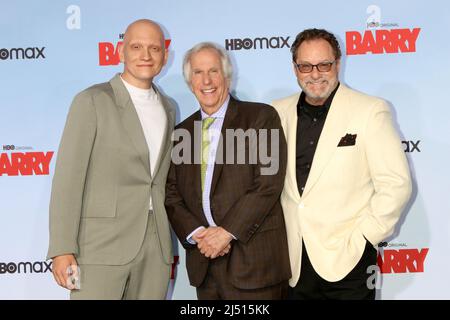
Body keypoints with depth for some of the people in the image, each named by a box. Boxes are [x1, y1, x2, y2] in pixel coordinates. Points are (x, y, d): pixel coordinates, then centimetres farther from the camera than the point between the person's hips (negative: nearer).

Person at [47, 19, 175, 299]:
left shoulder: (168, 109, 14)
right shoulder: (92, 102, -4)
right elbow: (68, 179, -8)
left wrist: (167, 249, 15)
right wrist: (62, 250, -14)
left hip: (156, 249, 5)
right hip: (102, 246, -5)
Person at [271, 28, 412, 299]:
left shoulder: (370, 111, -3)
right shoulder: (279, 113, 7)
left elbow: (396, 184, -7)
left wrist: (361, 239, -11)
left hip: (348, 261, -3)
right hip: (294, 261, 3)